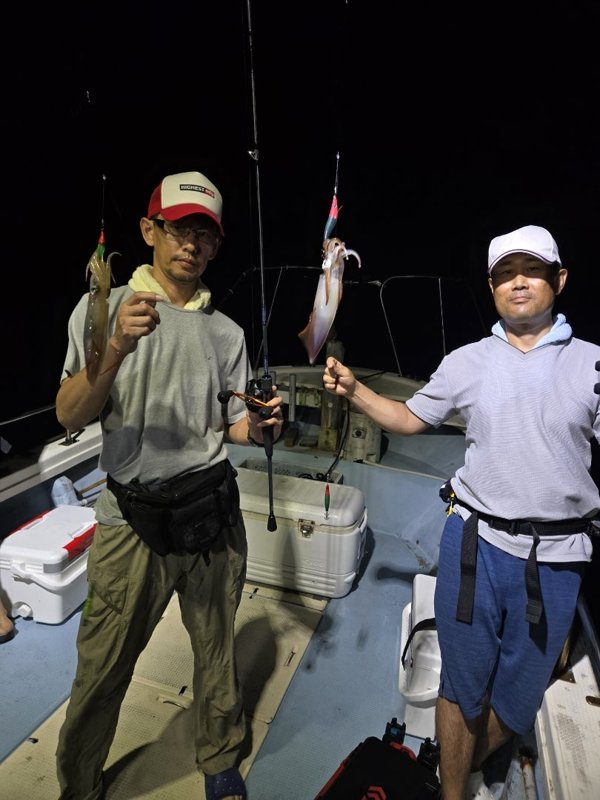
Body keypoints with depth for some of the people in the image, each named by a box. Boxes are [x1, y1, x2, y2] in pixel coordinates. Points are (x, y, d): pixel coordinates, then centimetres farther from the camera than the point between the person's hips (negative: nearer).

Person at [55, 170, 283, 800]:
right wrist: (116, 348, -24)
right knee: (102, 671, 10)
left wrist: (257, 426, -12)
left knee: (217, 651, 18)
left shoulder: (226, 331, 7)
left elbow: (234, 426, 10)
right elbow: (70, 416, -9)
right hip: (132, 519, -2)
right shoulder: (105, 308, -1)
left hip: (214, 514, 3)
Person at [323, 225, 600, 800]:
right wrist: (352, 390, -3)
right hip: (475, 542, 0)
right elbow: (409, 419, 9)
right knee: (463, 685, 14)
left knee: (519, 694, 19)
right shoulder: (467, 363, 1)